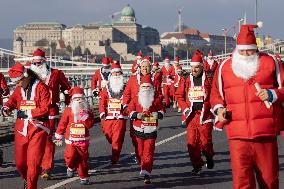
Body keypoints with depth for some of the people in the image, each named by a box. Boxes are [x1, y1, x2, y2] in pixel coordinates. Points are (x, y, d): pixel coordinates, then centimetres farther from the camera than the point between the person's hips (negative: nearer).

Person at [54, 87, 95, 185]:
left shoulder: (88, 111, 3)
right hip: (71, 140, -1)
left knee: (83, 159, 3)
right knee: (71, 156, -18)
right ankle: (71, 167, 14)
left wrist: (84, 115, -19)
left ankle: (84, 178, 15)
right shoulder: (68, 111, -1)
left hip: (83, 141, 1)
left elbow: (90, 125, -9)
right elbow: (62, 124, 4)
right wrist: (58, 137, 5)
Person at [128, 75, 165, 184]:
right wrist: (137, 115, -14)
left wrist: (158, 114, -10)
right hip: (138, 130, 2)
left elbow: (162, 110, 10)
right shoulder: (136, 99, 4)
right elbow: (130, 110, 4)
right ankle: (143, 167, 35)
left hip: (151, 131, -2)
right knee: (140, 152, 11)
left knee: (148, 153, -9)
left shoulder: (156, 99, 2)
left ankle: (146, 175, -13)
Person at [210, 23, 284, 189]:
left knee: (269, 176, 8)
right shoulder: (225, 67, 10)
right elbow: (216, 93, 19)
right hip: (237, 132, 1)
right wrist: (219, 108, 1)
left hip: (265, 131, 0)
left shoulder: (270, 62, 5)